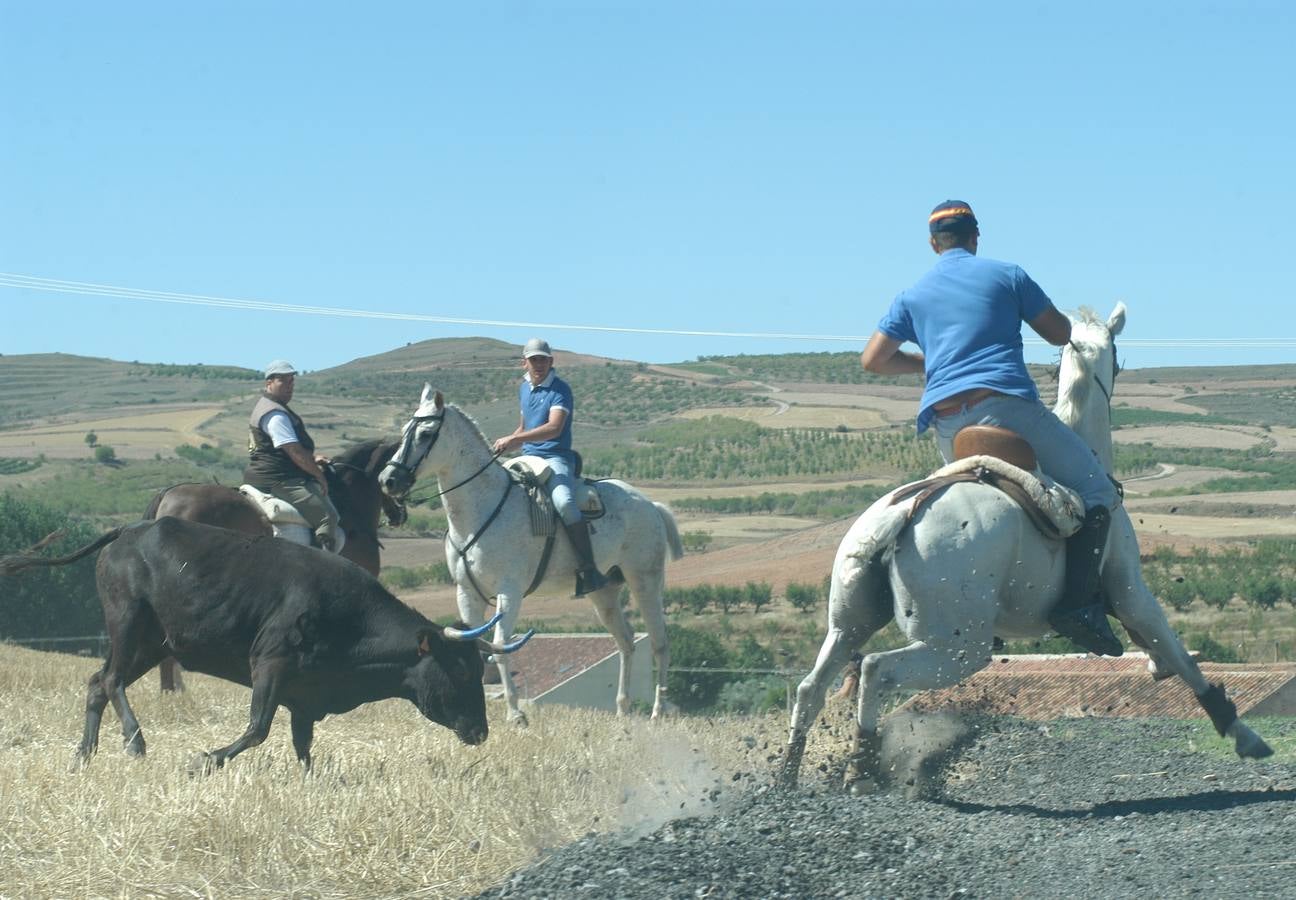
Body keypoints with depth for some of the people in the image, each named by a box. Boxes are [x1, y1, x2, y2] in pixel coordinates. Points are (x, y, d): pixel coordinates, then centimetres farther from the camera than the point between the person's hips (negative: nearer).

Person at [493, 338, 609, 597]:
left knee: (564, 502, -35)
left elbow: (554, 428, -23)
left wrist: (515, 439, -29)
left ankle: (588, 570, -36)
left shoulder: (560, 390, -7)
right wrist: (506, 445, 15)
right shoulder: (523, 389, 17)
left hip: (555, 459, -8)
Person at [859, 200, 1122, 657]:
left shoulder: (913, 295, 20)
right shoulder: (1006, 275, 11)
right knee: (1095, 490, 1)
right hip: (1006, 402, -4)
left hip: (945, 422, 5)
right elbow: (1060, 333, 14)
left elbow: (872, 359, 19)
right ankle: (1079, 600, -16)